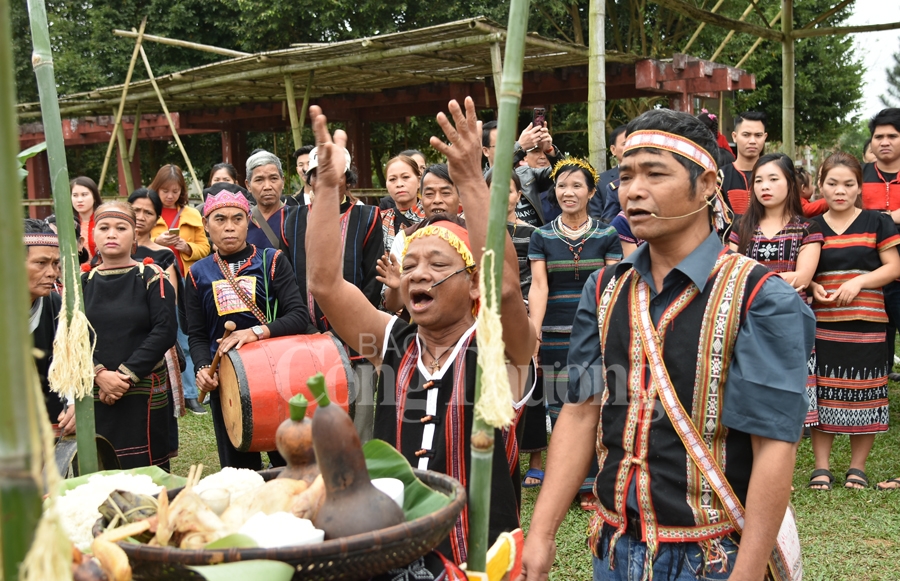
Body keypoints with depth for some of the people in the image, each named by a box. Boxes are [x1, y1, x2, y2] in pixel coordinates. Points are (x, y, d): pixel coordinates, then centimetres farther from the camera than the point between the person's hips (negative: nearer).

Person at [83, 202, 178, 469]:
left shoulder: (152, 278, 1)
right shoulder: (82, 283, 9)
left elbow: (165, 331, -10)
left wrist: (127, 374, -15)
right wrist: (100, 374, -15)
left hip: (144, 392, -2)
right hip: (94, 394, 3)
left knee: (146, 473, 0)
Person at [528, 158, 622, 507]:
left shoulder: (607, 235, 6)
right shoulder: (542, 237, 7)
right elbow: (538, 286, -2)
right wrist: (533, 331, -14)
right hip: (555, 335, 1)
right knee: (559, 409, 2)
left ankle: (590, 483, 8)